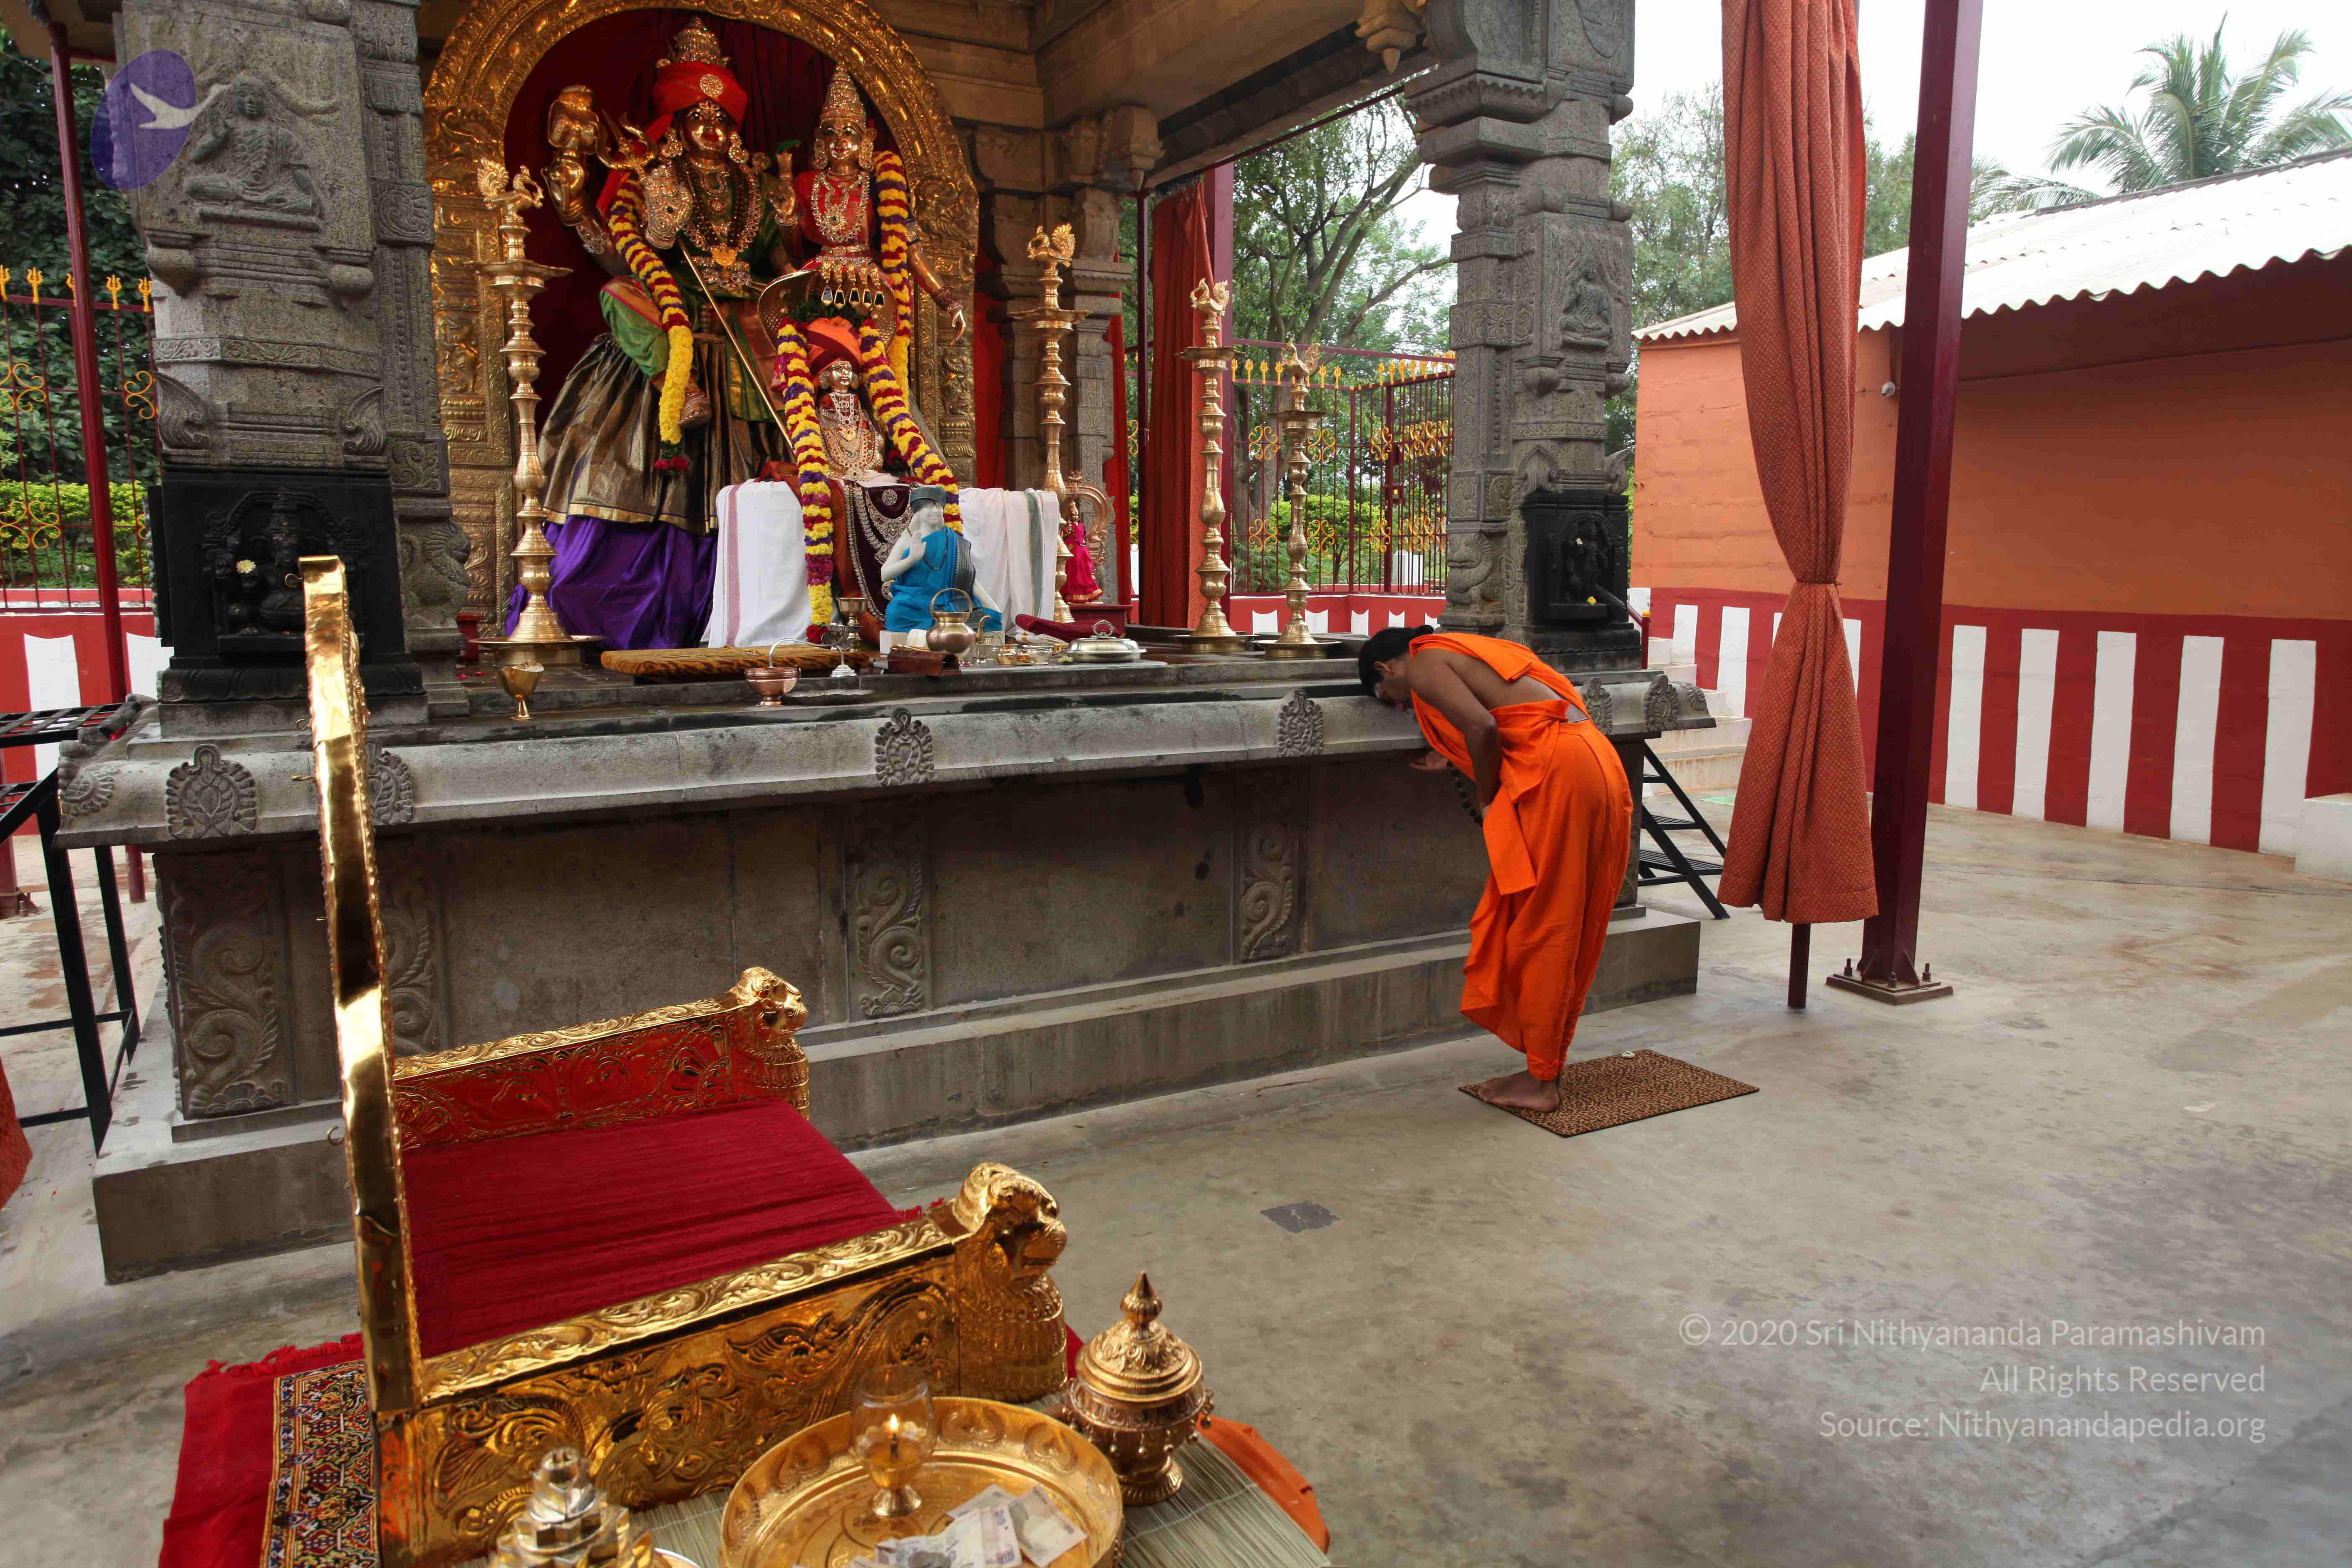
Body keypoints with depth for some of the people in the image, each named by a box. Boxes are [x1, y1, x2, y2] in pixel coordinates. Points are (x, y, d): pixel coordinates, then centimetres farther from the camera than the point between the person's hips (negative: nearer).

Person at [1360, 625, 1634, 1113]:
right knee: (1570, 929, 13)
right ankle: (1546, 1065, 21)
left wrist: (1486, 800, -2)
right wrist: (1454, 760, 27)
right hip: (1600, 762, 9)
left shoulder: (1423, 665, 2)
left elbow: (1482, 726, -15)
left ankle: (1540, 1081, 5)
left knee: (1538, 928, -1)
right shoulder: (1464, 651, 28)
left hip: (1557, 772, -9)